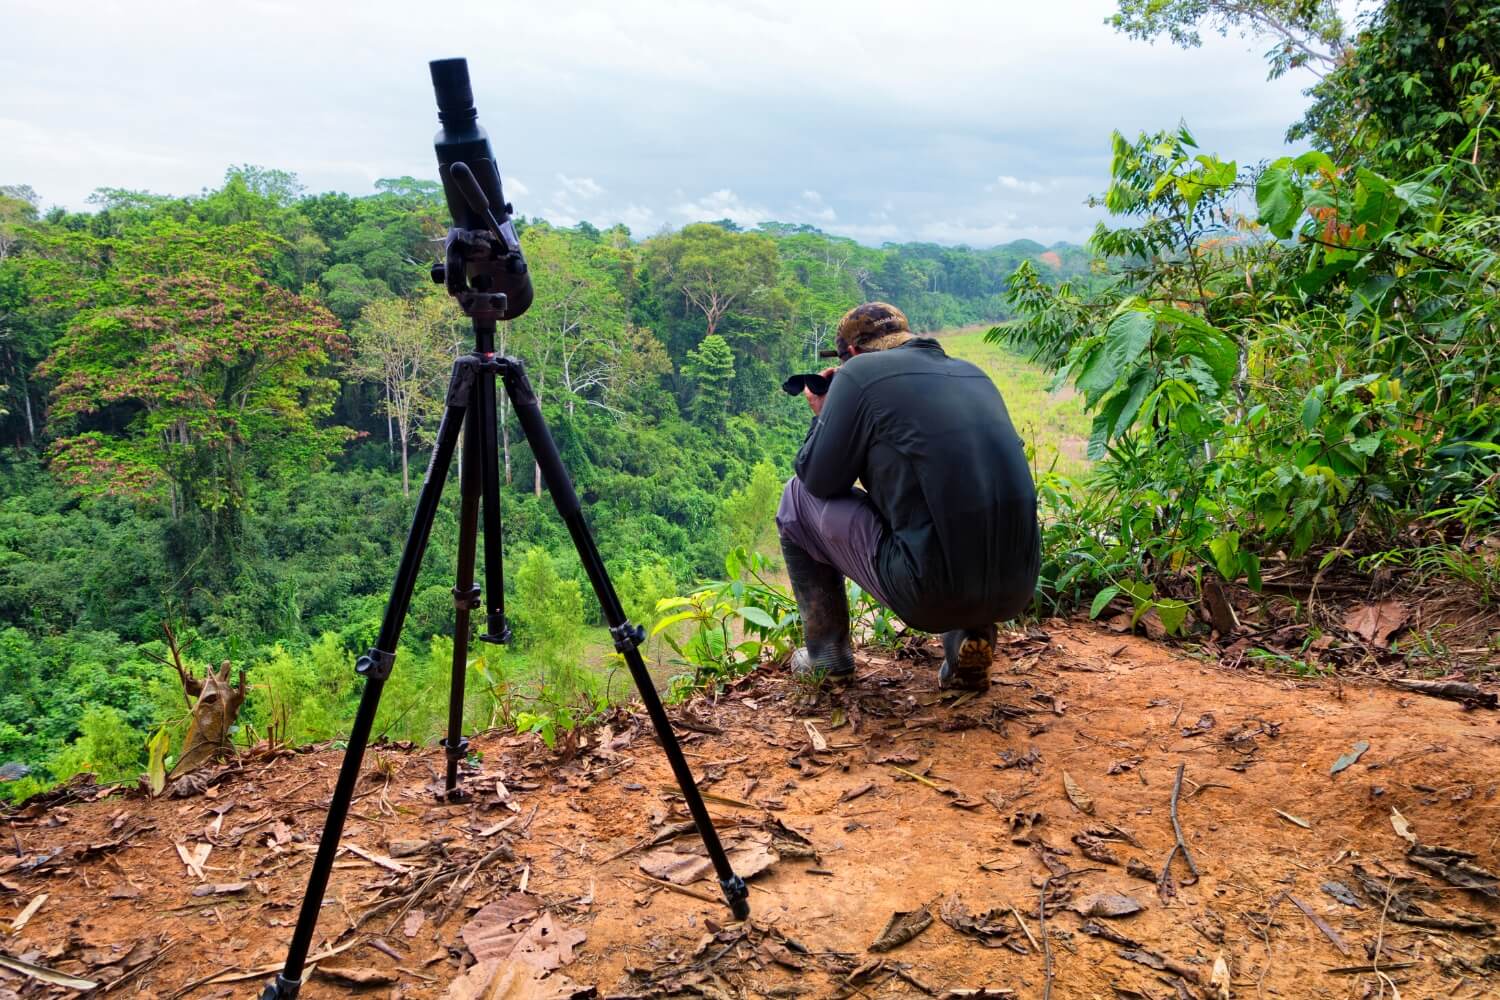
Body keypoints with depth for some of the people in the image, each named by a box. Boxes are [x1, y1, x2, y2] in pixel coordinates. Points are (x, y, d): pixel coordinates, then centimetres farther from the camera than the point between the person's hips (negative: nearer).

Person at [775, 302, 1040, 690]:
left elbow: (820, 480, 2)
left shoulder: (859, 372, -1)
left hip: (930, 594, -5)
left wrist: (823, 417, 21)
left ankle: (826, 653, 20)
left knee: (798, 497, 15)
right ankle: (972, 637, 17)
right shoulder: (974, 373, 17)